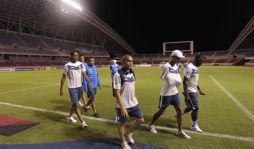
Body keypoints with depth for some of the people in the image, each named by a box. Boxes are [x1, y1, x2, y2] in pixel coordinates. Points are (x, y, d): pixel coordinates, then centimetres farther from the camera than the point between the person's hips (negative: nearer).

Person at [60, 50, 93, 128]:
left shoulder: (81, 64, 4)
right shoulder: (67, 65, -8)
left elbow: (84, 74, 4)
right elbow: (63, 78, -3)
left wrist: (89, 82, -8)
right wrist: (61, 89, -2)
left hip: (79, 87, 5)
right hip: (72, 88, -5)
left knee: (74, 103, 17)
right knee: (76, 105, -7)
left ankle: (70, 117, 37)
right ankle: (82, 122, -3)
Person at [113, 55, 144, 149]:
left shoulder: (132, 73, 3)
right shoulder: (118, 75, -19)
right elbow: (117, 93, -20)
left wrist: (135, 99, 16)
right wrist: (122, 107, -22)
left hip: (134, 103, 7)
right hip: (123, 105, -7)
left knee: (140, 120, 13)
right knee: (122, 123, 11)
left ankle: (128, 133, 38)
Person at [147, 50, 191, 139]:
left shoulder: (177, 67, 6)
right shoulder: (166, 67, -18)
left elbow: (178, 80, 9)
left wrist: (176, 80, -11)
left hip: (175, 93, 7)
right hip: (166, 94, -7)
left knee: (179, 111, 7)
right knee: (161, 111, 6)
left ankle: (180, 131, 21)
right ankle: (151, 125, 29)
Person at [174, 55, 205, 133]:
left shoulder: (195, 68, 11)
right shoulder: (189, 68, -20)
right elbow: (185, 81, -23)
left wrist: (199, 89, 23)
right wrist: (186, 95, -24)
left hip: (193, 91, 10)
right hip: (189, 91, -10)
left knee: (191, 107, 18)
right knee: (196, 108, -2)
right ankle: (194, 126, 15)